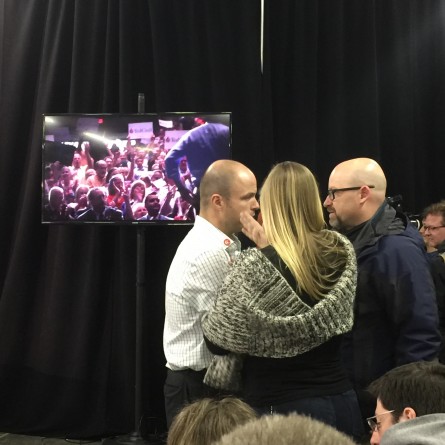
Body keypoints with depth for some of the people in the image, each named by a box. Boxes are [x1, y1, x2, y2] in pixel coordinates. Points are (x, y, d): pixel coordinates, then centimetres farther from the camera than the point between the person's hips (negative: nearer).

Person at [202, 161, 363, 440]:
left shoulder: (256, 266, -19)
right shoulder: (342, 253, -3)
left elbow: (218, 340, -10)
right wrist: (265, 242, 16)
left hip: (282, 409, -5)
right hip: (341, 402, 5)